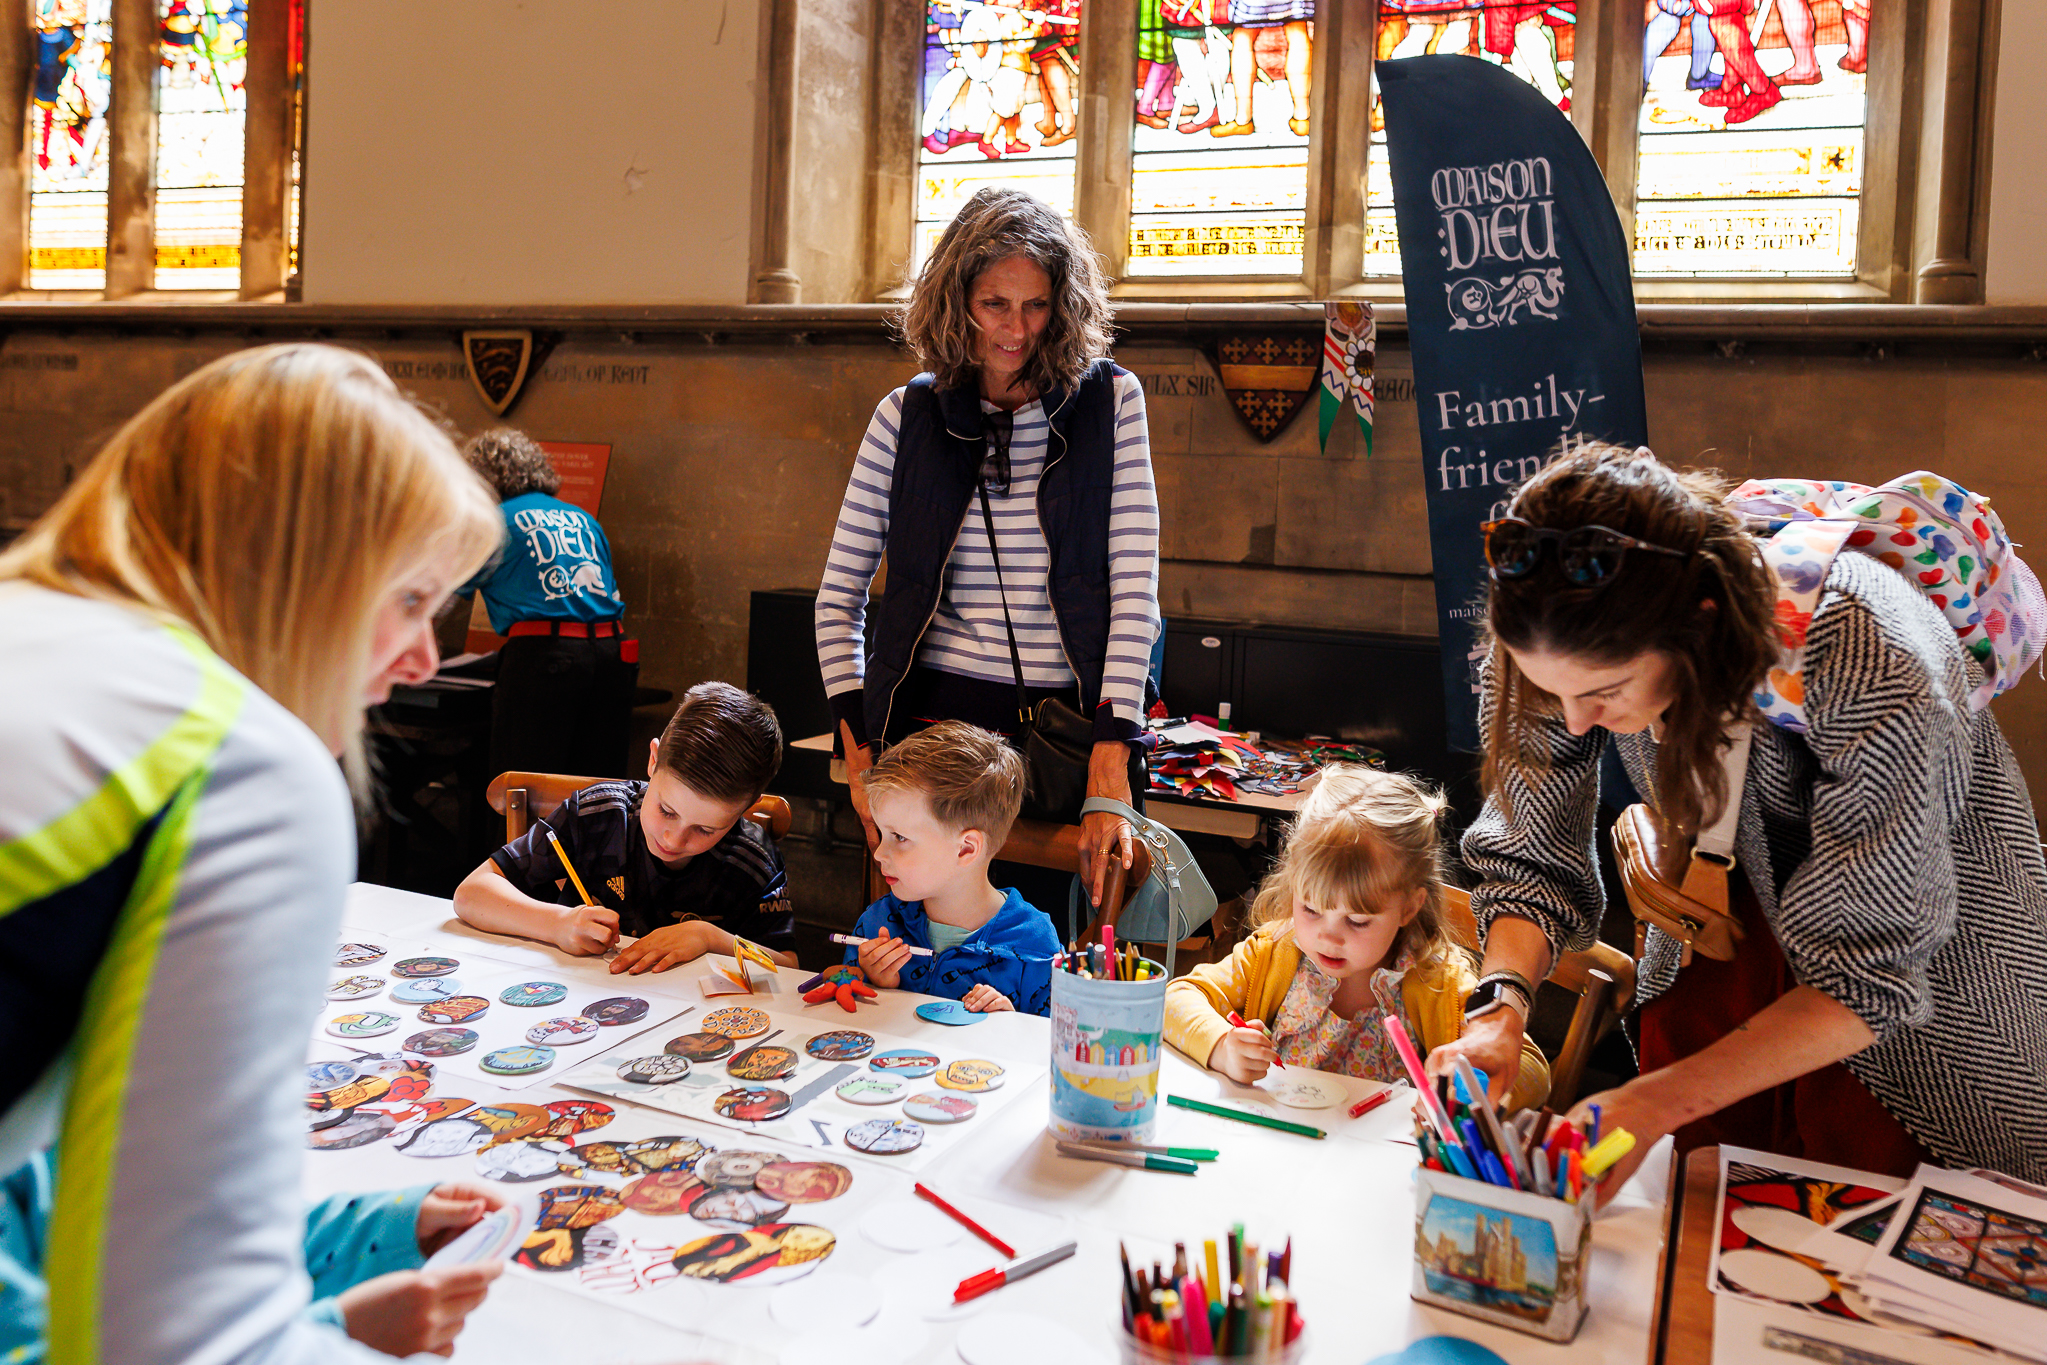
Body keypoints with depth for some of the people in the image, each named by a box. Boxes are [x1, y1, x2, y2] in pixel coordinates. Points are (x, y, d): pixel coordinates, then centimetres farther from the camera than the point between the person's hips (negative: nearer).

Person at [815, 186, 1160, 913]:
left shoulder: (1111, 401, 2)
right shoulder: (908, 415, 5)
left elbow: (1134, 586, -3)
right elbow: (839, 594, 9)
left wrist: (1112, 759, -11)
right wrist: (860, 750, -1)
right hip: (935, 715, 1)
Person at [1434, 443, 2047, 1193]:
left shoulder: (1865, 664, -40)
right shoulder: (1578, 642, -28)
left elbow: (1868, 970, -31)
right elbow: (1529, 856, -16)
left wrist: (1656, 1103, -37)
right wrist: (1498, 1010, -35)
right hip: (1728, 888, 3)